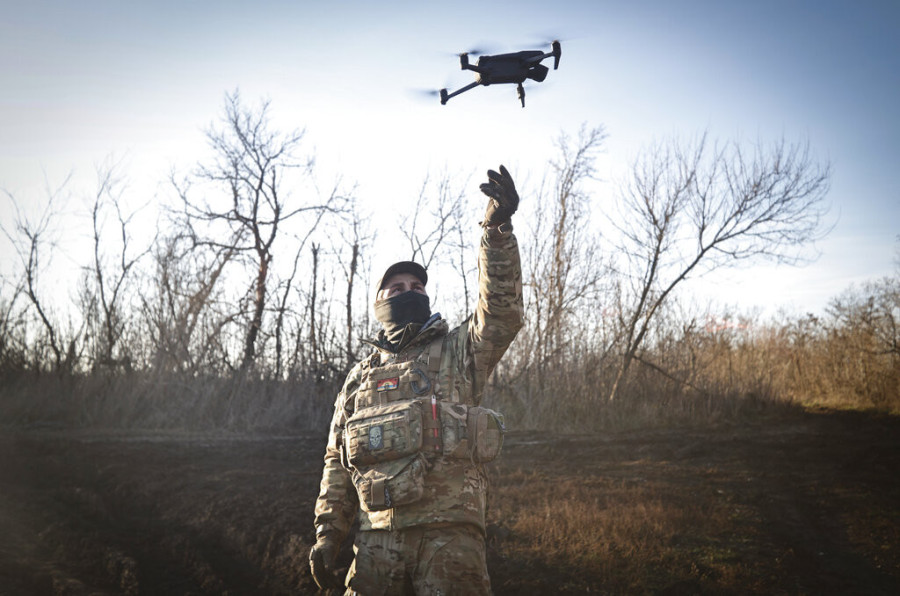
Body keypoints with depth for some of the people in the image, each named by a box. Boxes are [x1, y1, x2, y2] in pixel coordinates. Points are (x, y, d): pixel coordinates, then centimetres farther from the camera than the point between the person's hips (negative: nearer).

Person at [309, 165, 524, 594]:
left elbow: (500, 312, -7)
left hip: (449, 534, -2)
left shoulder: (458, 353, 11)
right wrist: (328, 535, 11)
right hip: (378, 538, 3)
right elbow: (337, 463, 21)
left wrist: (497, 228, -18)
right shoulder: (360, 378, 20)